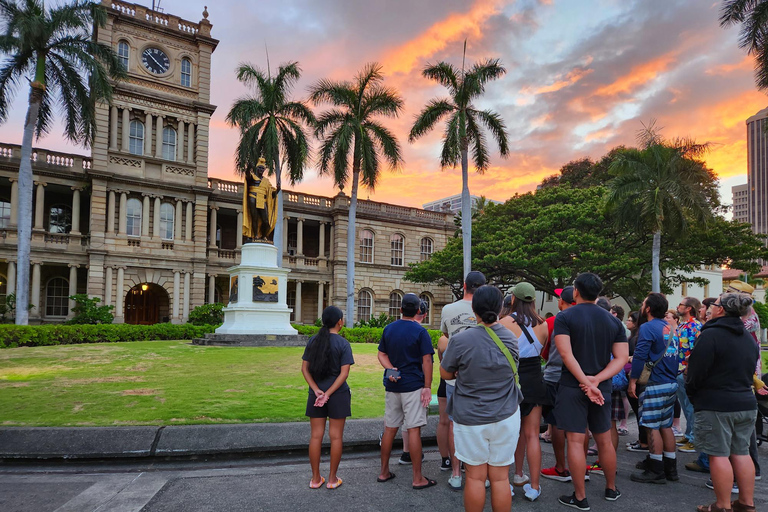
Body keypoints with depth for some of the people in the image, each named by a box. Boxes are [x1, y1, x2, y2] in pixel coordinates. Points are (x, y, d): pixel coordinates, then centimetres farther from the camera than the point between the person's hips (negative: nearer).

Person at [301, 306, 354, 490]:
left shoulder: (313, 341, 2)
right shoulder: (343, 344, -10)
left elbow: (304, 368, 0)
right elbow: (344, 373, -16)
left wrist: (317, 390, -6)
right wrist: (328, 394, -13)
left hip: (316, 394, 4)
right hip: (338, 394, -4)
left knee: (316, 435, 11)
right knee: (336, 436, 8)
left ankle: (315, 478, 20)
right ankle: (332, 479, 17)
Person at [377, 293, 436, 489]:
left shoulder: (388, 329, 8)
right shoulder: (420, 331, -9)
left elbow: (381, 355, 8)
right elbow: (426, 361, -11)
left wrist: (390, 369, -8)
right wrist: (427, 387, -8)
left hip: (392, 385, 5)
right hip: (413, 386, -5)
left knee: (390, 429, 13)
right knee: (414, 430, -2)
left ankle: (384, 472, 23)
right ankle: (418, 478, 5)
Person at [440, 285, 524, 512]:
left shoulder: (460, 340, -16)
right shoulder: (511, 339, -5)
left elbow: (445, 374, -4)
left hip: (470, 418, -2)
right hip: (506, 417, 3)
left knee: (475, 476, 9)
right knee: (500, 477, 11)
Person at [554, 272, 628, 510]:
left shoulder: (565, 317, -8)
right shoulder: (613, 321, 6)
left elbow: (565, 353, -19)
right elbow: (622, 358, -2)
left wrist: (585, 381, -17)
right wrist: (597, 379, -11)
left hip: (572, 386, -5)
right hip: (602, 388, 5)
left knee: (575, 441, 1)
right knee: (604, 440, 18)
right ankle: (611, 489, 33)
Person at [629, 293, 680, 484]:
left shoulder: (647, 327, -12)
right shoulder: (669, 328, 14)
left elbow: (640, 355, -19)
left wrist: (632, 380, -14)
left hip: (655, 384, -8)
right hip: (671, 383, 8)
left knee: (652, 427, -2)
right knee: (666, 426, 14)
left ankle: (656, 471, 3)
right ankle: (670, 468, 21)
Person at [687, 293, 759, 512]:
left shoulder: (711, 334, -16)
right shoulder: (749, 338, 11)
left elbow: (696, 371, -14)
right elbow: (751, 371, 19)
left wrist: (691, 393, 3)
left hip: (716, 404, -8)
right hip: (746, 403, 8)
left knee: (719, 454, 0)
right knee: (741, 453, 14)